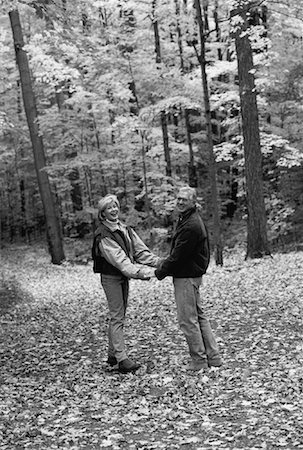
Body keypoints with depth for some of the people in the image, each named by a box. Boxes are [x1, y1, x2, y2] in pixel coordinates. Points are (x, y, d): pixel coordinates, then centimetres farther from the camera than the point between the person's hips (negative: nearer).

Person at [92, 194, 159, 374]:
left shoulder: (126, 229, 8)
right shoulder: (103, 235, -17)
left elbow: (140, 251, 3)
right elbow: (119, 260, -26)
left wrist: (160, 262, -12)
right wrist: (143, 273, -35)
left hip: (124, 277, 8)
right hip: (111, 278, -8)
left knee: (120, 316, 13)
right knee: (117, 317, -8)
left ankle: (113, 354, 23)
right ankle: (121, 359, -8)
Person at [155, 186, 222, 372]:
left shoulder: (191, 226, -21)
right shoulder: (190, 219, 13)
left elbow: (179, 254, -20)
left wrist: (161, 271, -9)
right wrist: (165, 263, 10)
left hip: (186, 276, -11)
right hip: (193, 273, 11)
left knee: (188, 320, -2)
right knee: (199, 316, 15)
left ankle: (199, 361, 6)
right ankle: (213, 357, 21)